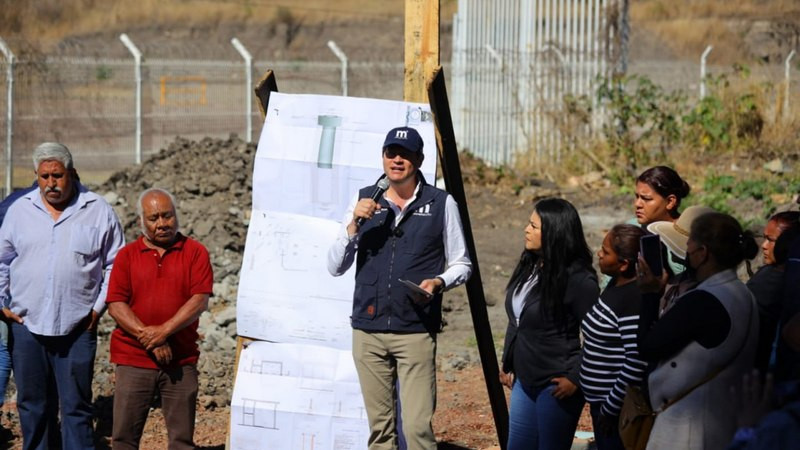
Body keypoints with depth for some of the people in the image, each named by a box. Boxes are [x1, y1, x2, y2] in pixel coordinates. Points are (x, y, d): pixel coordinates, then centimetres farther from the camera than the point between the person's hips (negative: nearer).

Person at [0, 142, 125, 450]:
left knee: (76, 407, 0)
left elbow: (115, 265, 7)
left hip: (77, 327, -2)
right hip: (26, 323, 2)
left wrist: (98, 308, 0)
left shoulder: (98, 212, 2)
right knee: (32, 405, 9)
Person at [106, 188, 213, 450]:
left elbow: (200, 301, -6)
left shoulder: (195, 252, 4)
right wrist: (147, 337, -14)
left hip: (181, 362, -1)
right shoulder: (127, 255, 7)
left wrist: (163, 331, -17)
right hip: (133, 360, 1)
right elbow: (115, 305, -2)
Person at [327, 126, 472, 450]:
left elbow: (461, 264, 9)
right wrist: (354, 223, -10)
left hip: (416, 332, -3)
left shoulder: (441, 204, 2)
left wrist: (439, 282, -12)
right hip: (367, 332, 3)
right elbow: (335, 267, 4)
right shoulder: (364, 201, 7)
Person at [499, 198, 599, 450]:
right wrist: (507, 364, 18)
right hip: (526, 380, 8)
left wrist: (575, 378, -19)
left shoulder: (577, 279, -18)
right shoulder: (530, 266, 8)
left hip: (556, 385, -8)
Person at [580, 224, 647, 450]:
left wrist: (610, 408, -19)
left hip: (618, 408, -10)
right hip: (601, 402, 10)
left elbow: (637, 363, -25)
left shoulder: (634, 299, -22)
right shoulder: (616, 286, 7)